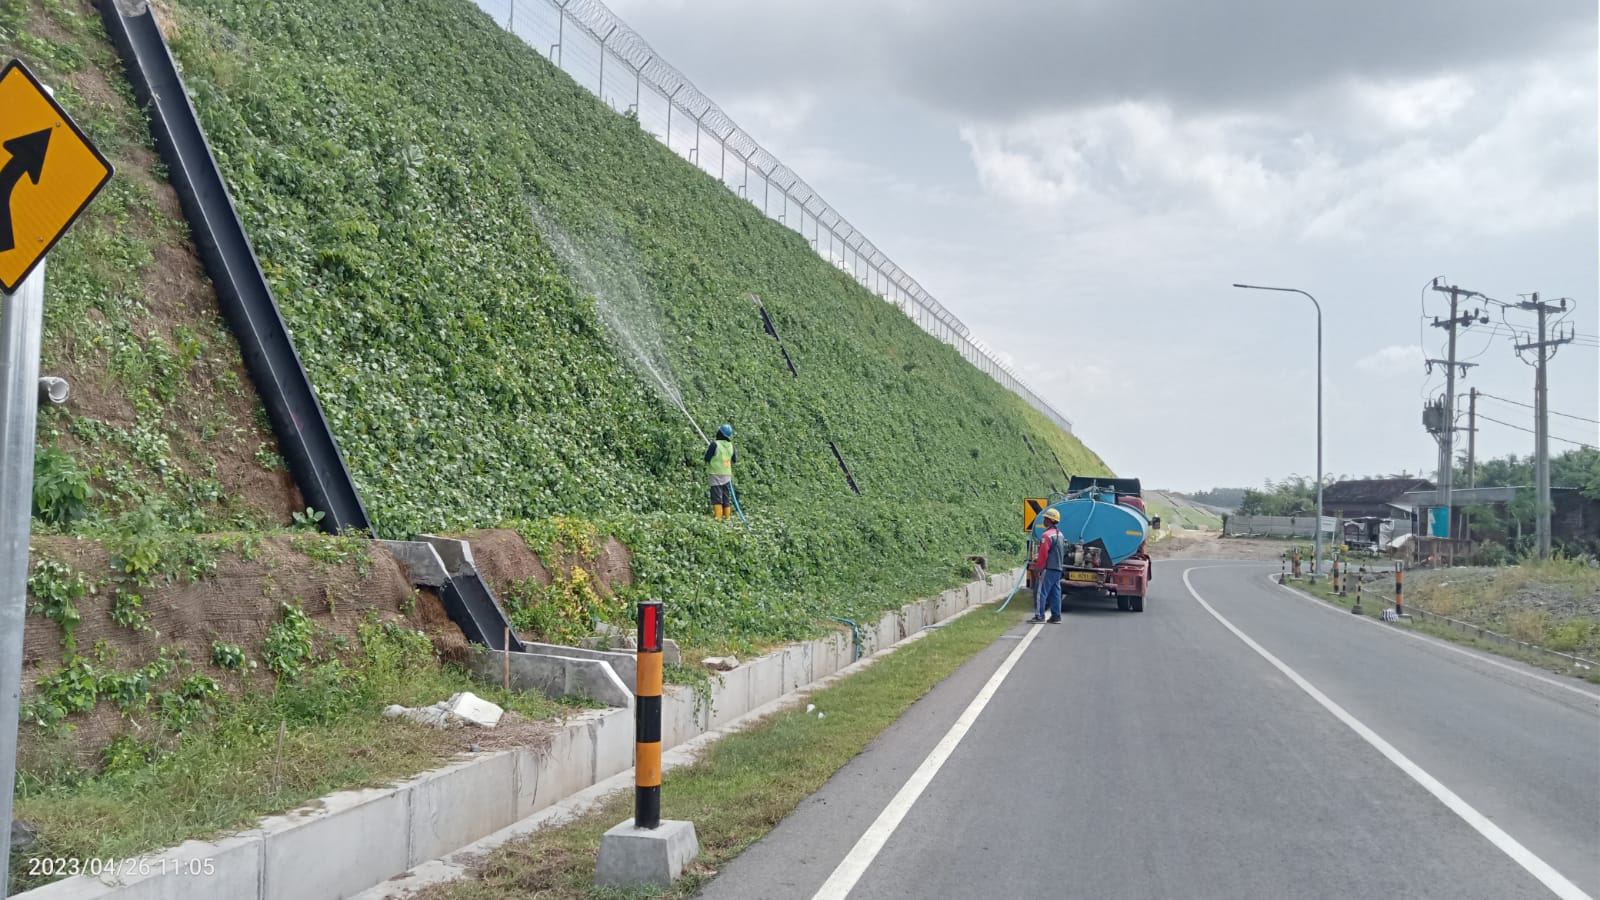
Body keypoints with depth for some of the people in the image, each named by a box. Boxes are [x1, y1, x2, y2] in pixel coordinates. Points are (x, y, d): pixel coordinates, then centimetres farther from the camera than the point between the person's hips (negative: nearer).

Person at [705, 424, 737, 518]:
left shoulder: (715, 444, -14)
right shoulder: (730, 445, 3)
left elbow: (707, 458, -11)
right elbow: (735, 459, 16)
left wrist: (708, 448, 5)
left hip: (716, 473, -5)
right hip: (727, 474, 5)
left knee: (717, 497, -5)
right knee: (727, 497, 11)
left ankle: (718, 516, -11)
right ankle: (727, 516, 13)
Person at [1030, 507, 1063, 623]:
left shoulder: (1047, 535, -14)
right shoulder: (1059, 534, 16)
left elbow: (1043, 554, -18)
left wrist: (1037, 568, -14)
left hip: (1048, 568, -9)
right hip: (1058, 568, 9)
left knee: (1040, 591, -6)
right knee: (1055, 593, 9)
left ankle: (1039, 616, -8)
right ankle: (1056, 616, 9)